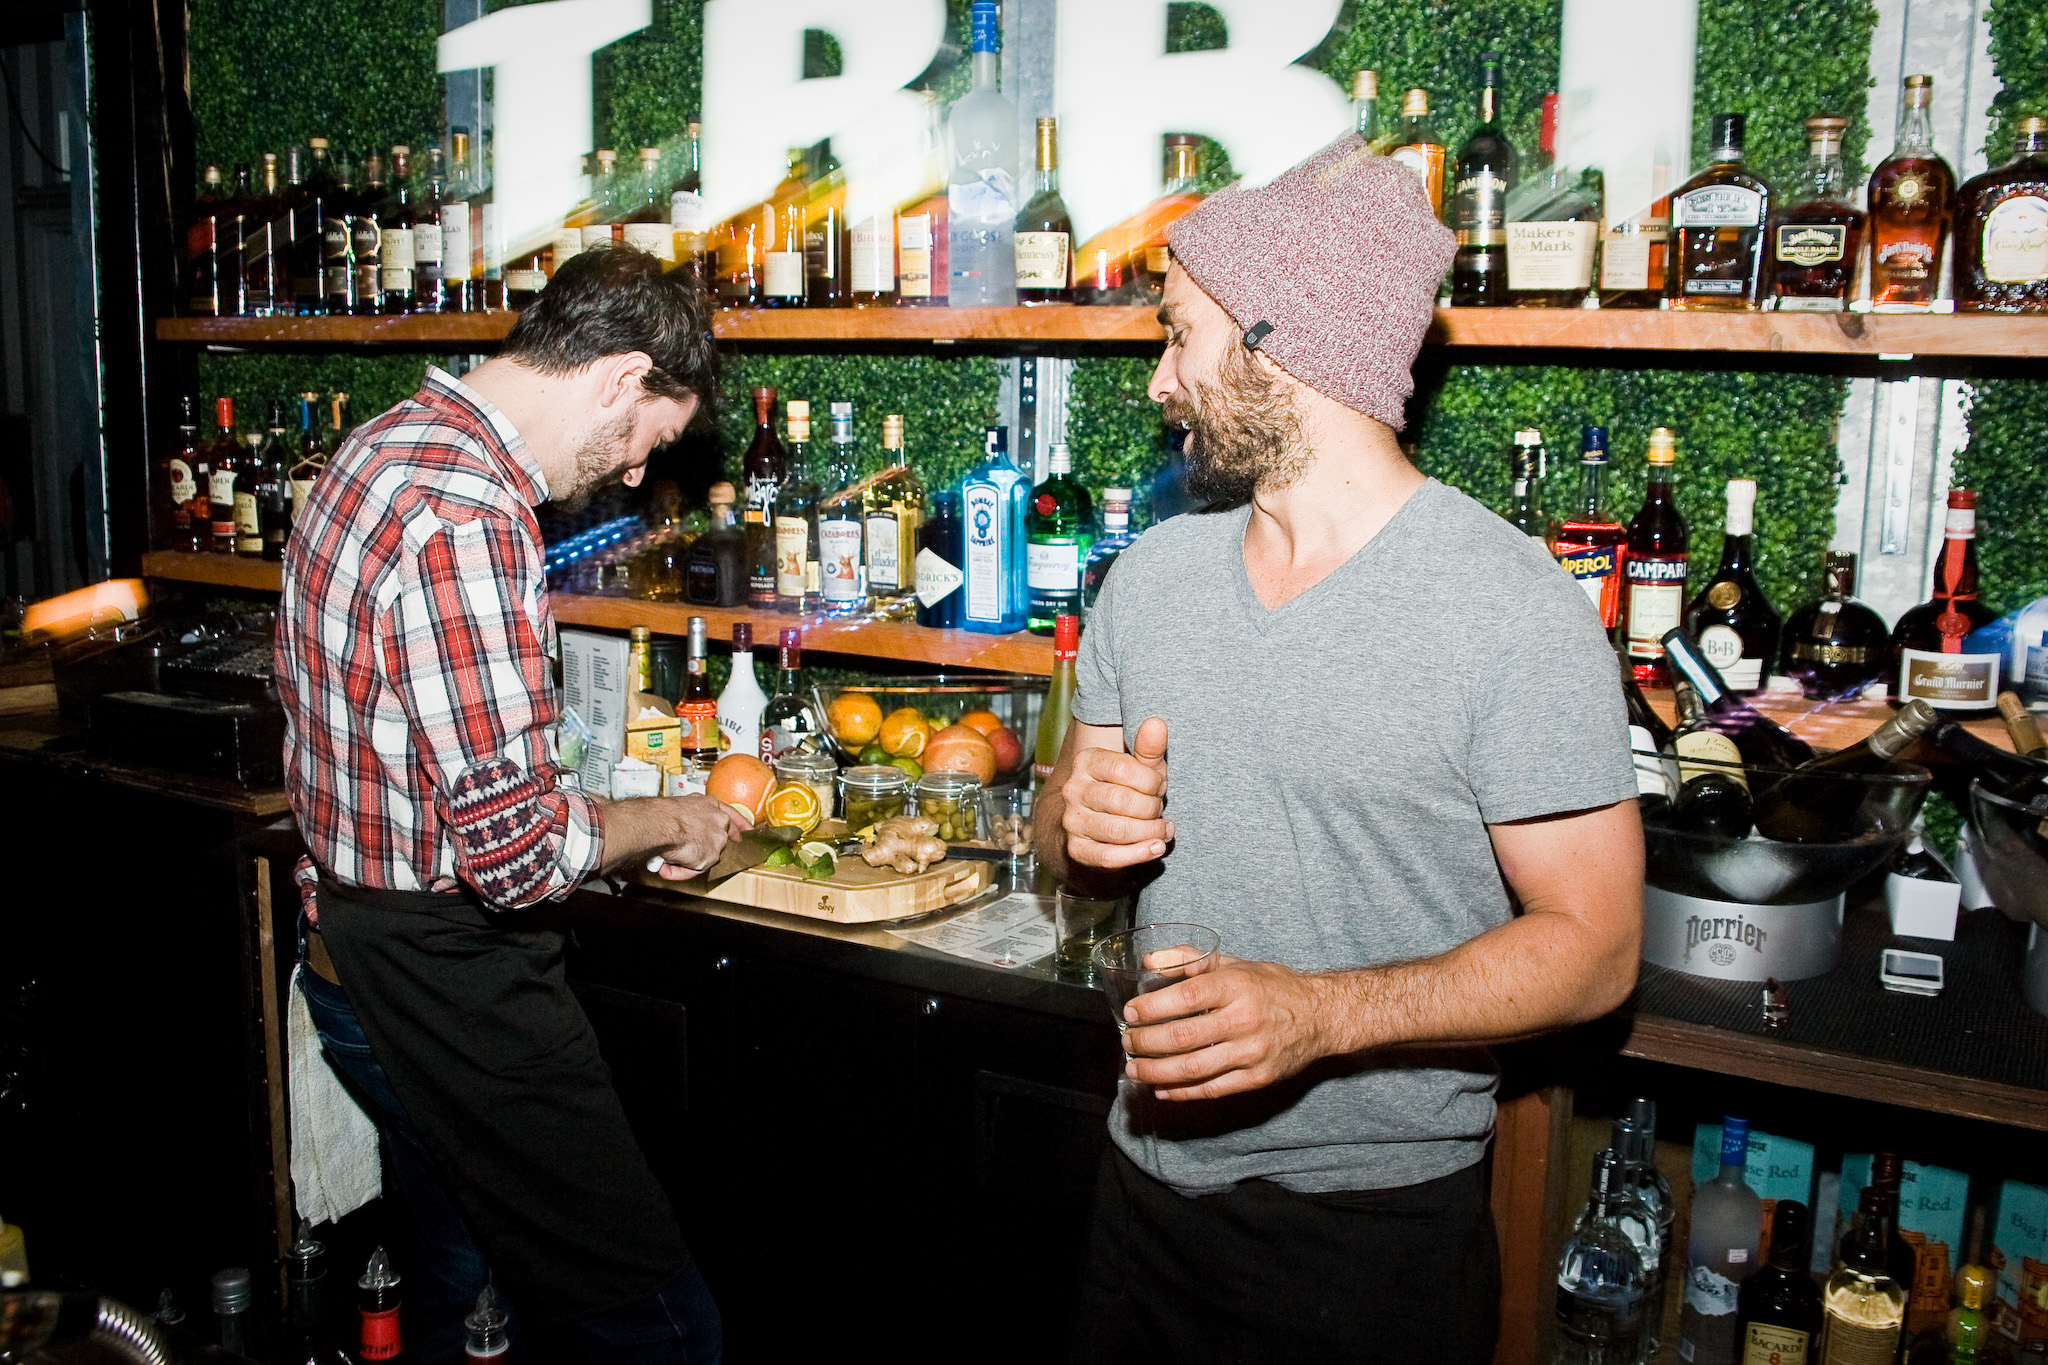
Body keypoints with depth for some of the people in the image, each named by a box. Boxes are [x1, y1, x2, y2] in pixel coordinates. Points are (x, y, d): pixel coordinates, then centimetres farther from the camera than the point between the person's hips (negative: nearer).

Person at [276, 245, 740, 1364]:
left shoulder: (385, 447, 7)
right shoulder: (464, 519, -26)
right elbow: (515, 850, -28)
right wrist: (663, 822, -9)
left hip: (354, 947, 11)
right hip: (449, 983, -11)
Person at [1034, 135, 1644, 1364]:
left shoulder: (1516, 611, -16)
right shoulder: (1154, 573, 3)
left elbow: (1590, 945, -16)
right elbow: (1073, 837, 11)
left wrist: (1321, 1013, -29)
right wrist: (1080, 820, -13)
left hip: (1377, 1225, -5)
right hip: (1149, 1174, 6)